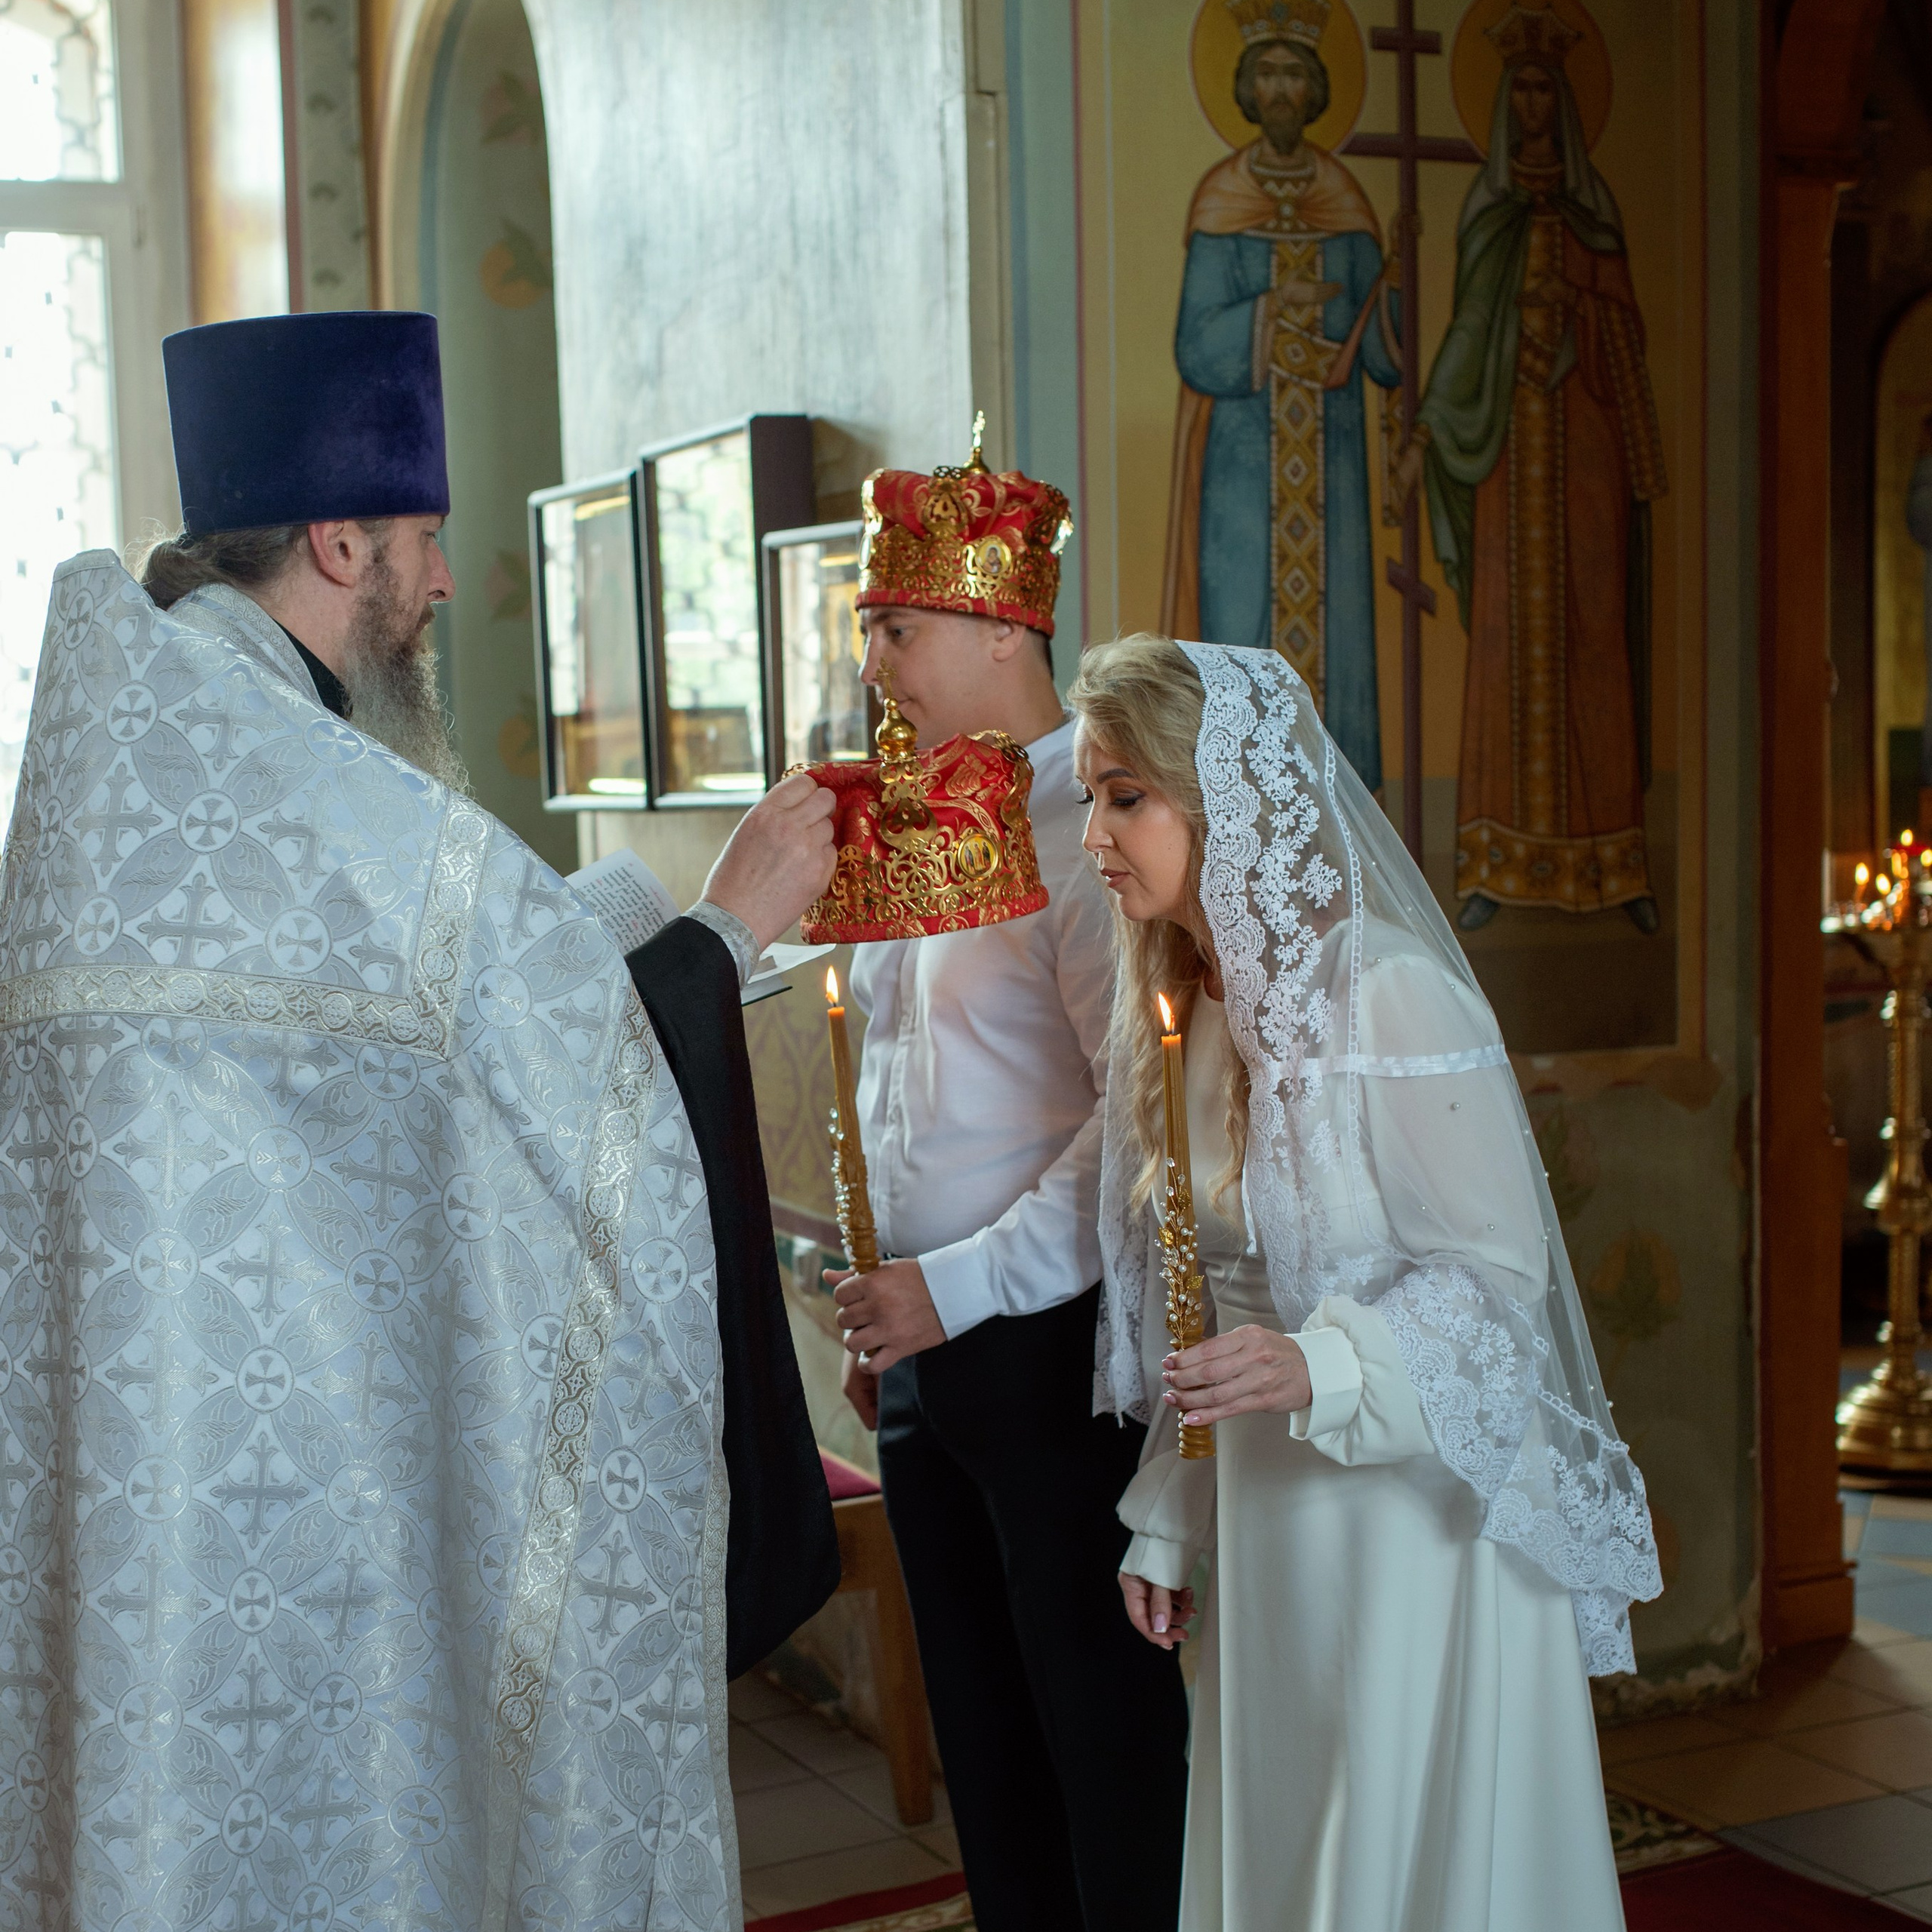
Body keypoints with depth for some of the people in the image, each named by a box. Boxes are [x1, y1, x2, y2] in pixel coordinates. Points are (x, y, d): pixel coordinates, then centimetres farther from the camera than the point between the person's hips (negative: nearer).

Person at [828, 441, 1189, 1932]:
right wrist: (887, 1319, 16)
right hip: (926, 1356, 8)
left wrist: (955, 1290, -18)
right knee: (983, 1733, 17)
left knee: (1105, 1728, 4)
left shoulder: (1083, 832, -15)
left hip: (1051, 1349, -8)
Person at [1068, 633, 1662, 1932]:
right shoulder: (1187, 1007, 5)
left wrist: (1322, 1367, -32)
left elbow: (1502, 1270, -17)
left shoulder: (1391, 996, -19)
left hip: (1412, 1505, -7)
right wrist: (1166, 1523, 11)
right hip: (1263, 1512, 7)